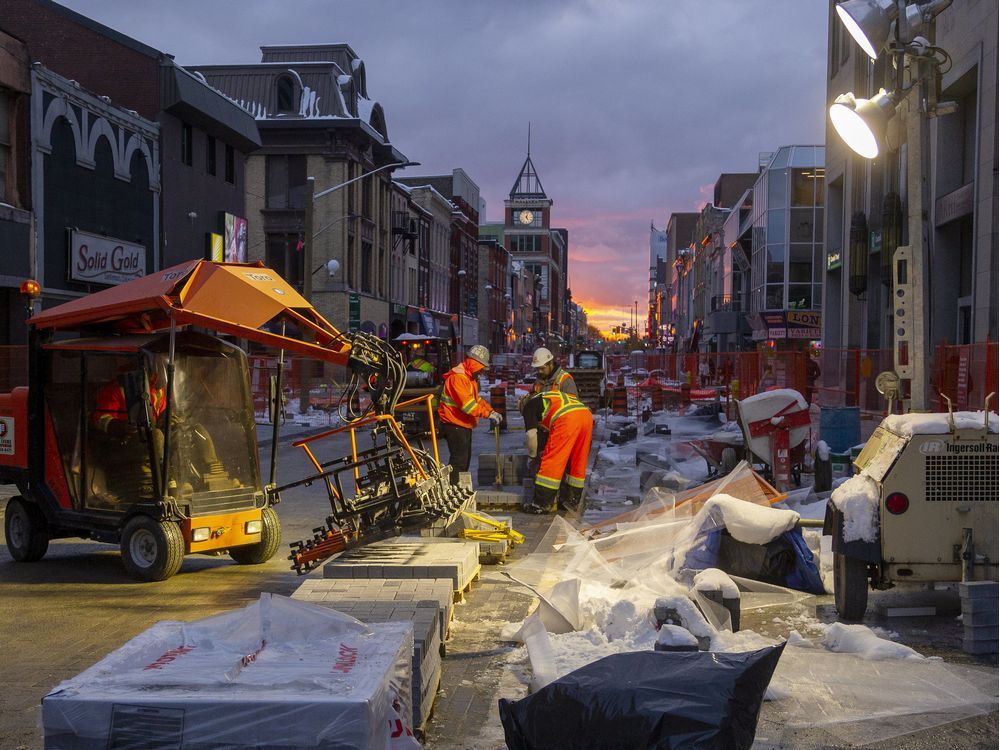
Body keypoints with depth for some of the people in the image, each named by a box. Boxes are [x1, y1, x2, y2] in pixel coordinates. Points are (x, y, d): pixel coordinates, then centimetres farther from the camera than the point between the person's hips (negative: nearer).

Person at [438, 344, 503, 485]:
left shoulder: (471, 377, 16)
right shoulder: (458, 377, -20)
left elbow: (477, 398, 21)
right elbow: (467, 404, -27)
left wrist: (491, 411, 6)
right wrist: (487, 414, -23)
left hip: (464, 424, 11)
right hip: (454, 425, -11)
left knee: (466, 458, 17)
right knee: (459, 459, -13)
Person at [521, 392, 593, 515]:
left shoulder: (529, 405, 21)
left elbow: (531, 433, 7)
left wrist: (532, 454, 23)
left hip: (567, 418, -7)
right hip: (587, 415, 7)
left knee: (551, 461, 1)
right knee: (578, 463, 17)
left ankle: (541, 504, 4)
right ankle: (574, 501, 25)